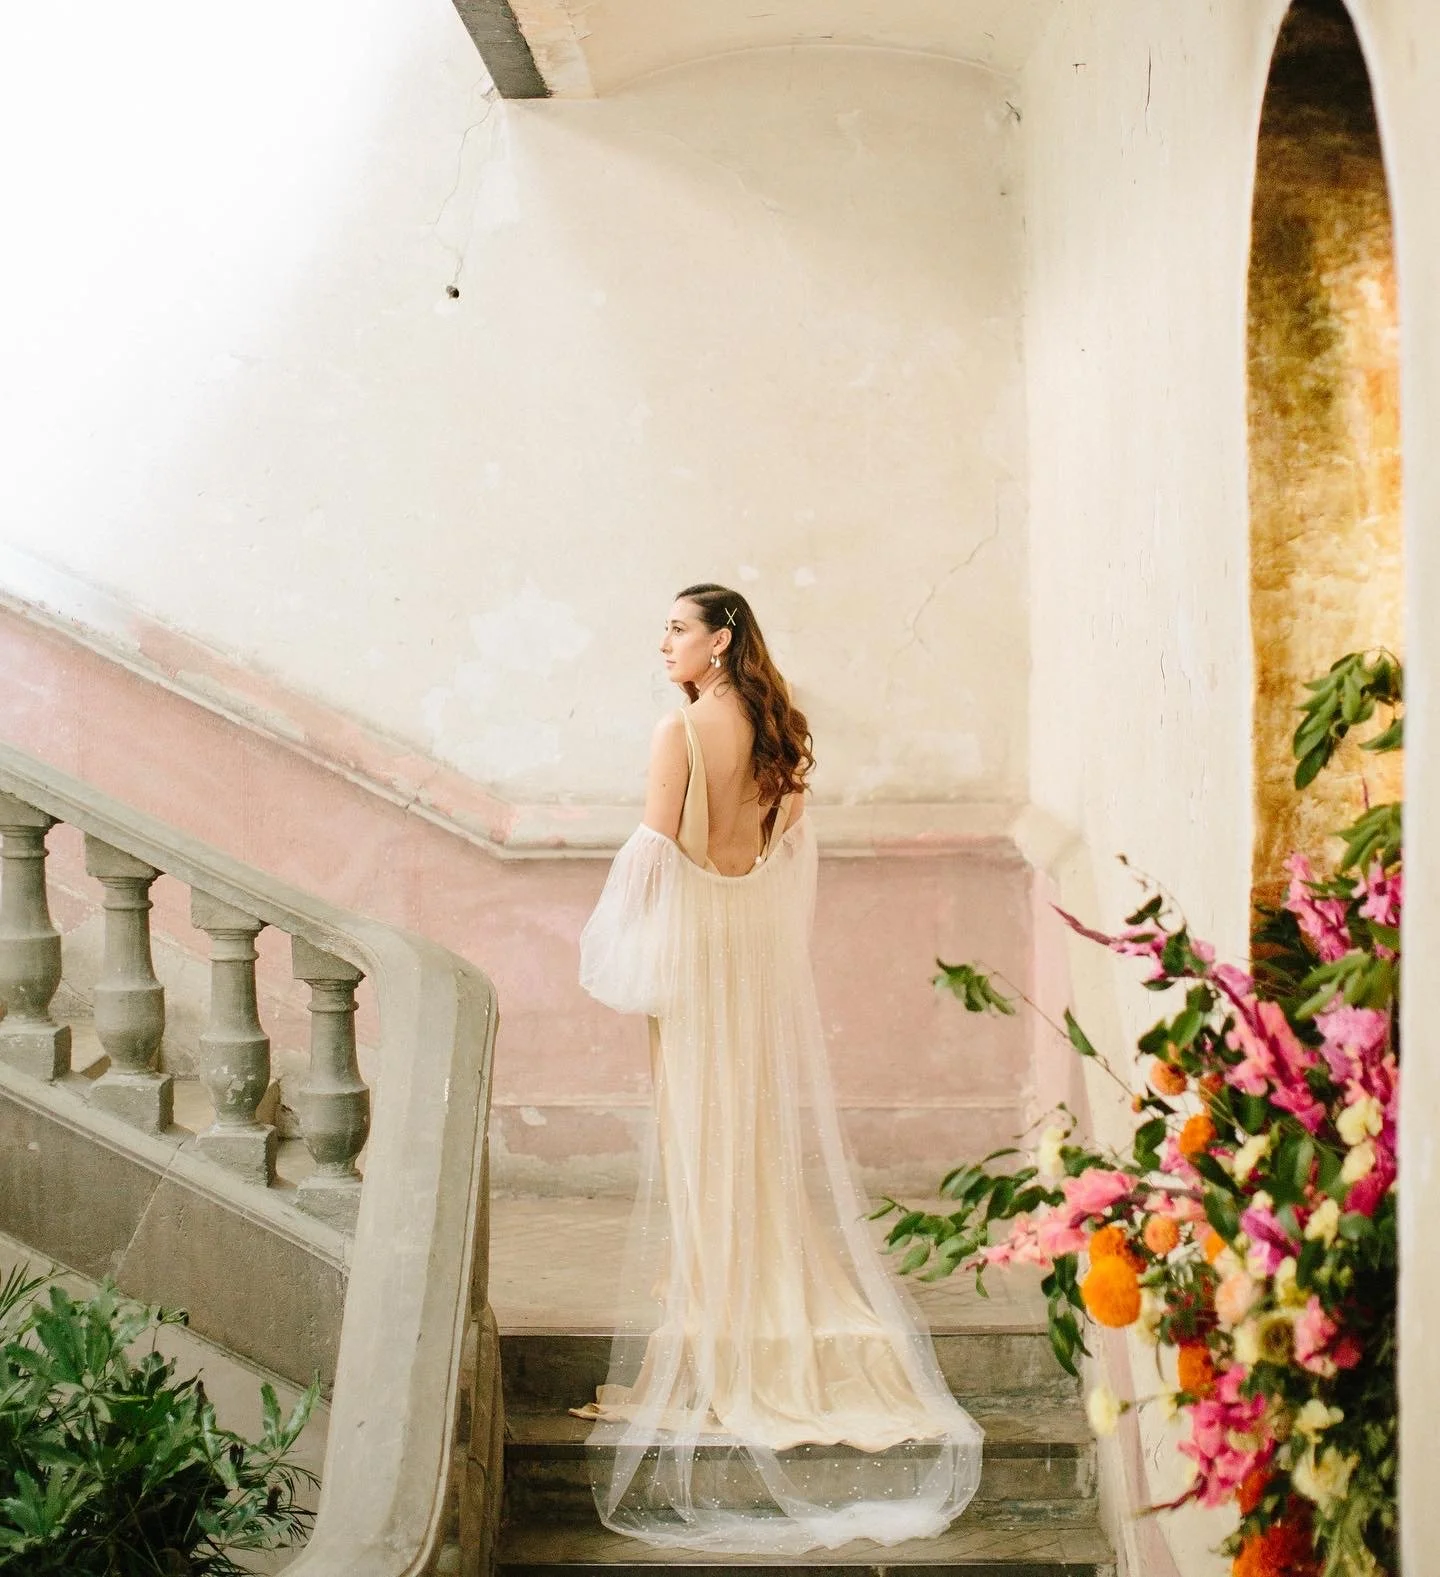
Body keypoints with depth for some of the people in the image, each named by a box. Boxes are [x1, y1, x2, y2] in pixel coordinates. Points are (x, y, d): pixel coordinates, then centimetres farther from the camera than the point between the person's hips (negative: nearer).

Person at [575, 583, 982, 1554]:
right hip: (768, 940, 7)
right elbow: (796, 848, 13)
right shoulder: (781, 732, 8)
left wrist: (637, 962, -7)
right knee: (770, 1126, 12)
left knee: (703, 1124, -2)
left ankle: (715, 1350, 2)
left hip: (697, 932, -6)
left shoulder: (682, 729, -13)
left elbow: (656, 849, -15)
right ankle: (786, 1315, 19)